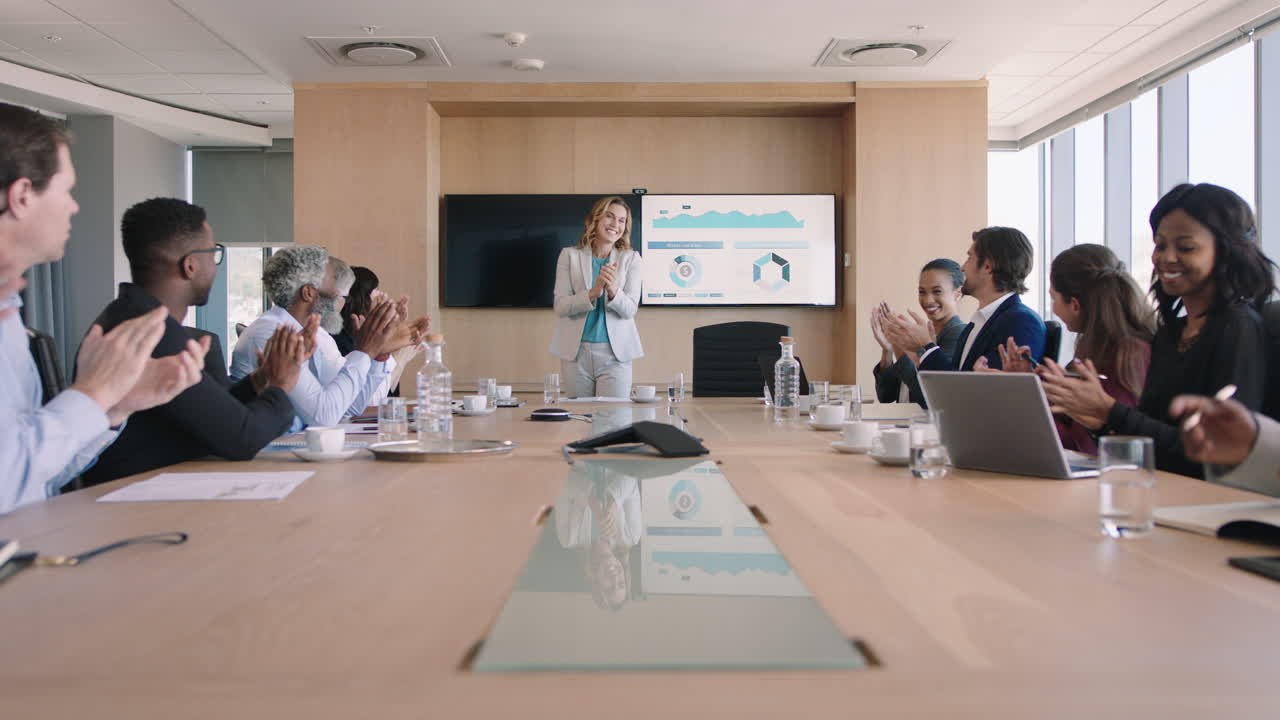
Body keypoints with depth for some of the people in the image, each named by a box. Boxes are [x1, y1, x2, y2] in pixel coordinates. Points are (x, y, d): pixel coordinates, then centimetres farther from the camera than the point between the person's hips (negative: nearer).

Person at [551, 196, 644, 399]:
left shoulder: (631, 258, 4)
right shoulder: (570, 255, 4)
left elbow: (630, 309, -4)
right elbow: (560, 306, -4)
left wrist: (612, 289, -24)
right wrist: (593, 292, -20)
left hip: (616, 353, 0)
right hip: (576, 352, 1)